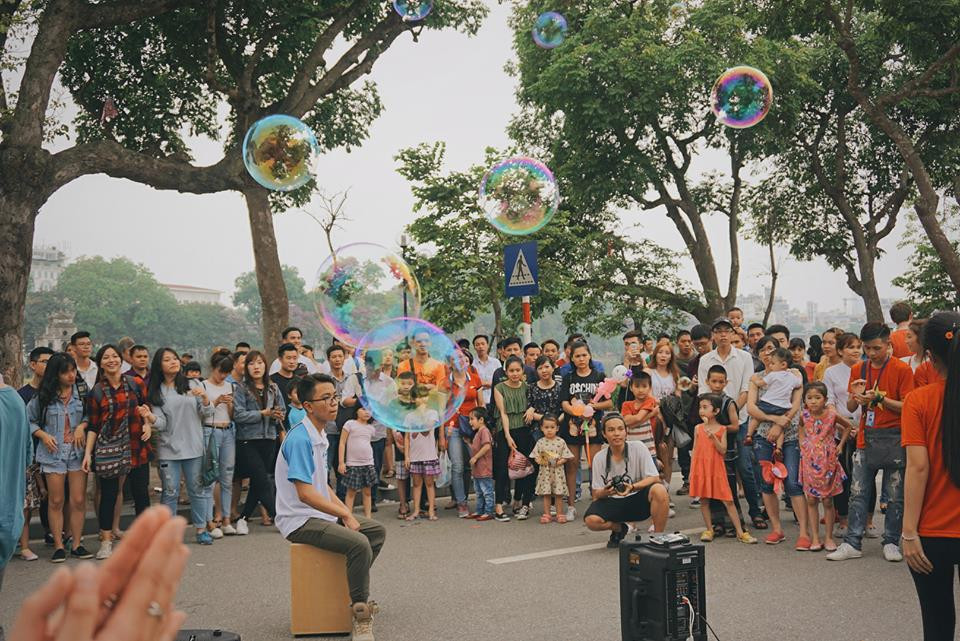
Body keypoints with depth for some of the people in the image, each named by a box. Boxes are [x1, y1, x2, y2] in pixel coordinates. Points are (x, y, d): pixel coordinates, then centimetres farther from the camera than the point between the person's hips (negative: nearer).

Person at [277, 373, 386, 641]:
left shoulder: (321, 436, 11)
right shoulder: (300, 439, -20)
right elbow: (305, 493, -25)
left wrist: (345, 512, 3)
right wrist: (345, 515, -17)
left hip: (321, 512, 10)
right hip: (299, 521, -10)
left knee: (377, 530, 11)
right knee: (359, 543, -27)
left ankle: (356, 590, 22)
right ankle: (360, 612, -13)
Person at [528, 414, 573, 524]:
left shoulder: (560, 442, 0)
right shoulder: (540, 442, 3)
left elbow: (566, 456, 1)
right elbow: (535, 456, 4)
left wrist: (560, 461, -16)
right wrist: (539, 460, -16)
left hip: (557, 471, -1)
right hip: (545, 472, 1)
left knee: (559, 494, 2)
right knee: (546, 494, 4)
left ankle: (559, 514, 12)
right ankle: (546, 514, 12)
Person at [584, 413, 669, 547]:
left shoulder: (638, 448, -8)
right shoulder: (599, 458, -3)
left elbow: (654, 478, -12)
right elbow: (596, 494, -2)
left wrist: (632, 487, -29)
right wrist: (605, 492, -27)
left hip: (638, 501, -1)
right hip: (613, 503, 2)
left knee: (659, 490, -33)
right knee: (591, 520, -28)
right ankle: (619, 528, 8)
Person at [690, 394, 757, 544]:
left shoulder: (722, 429, 0)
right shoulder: (698, 428, 5)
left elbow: (723, 450, -8)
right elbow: (695, 450, 8)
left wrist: (713, 437, -20)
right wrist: (691, 471, 5)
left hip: (717, 469, -2)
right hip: (701, 469, 2)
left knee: (728, 501, -2)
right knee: (703, 500, 5)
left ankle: (740, 533, 2)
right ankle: (709, 530, 17)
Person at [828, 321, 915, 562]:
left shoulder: (902, 369, -5)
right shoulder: (859, 370, 9)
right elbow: (851, 407, 10)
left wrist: (880, 398, -20)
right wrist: (855, 396, -12)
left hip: (893, 440, -4)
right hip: (866, 438, 4)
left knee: (895, 495, 4)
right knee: (857, 493, 4)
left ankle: (891, 542, 16)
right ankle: (852, 543, 8)